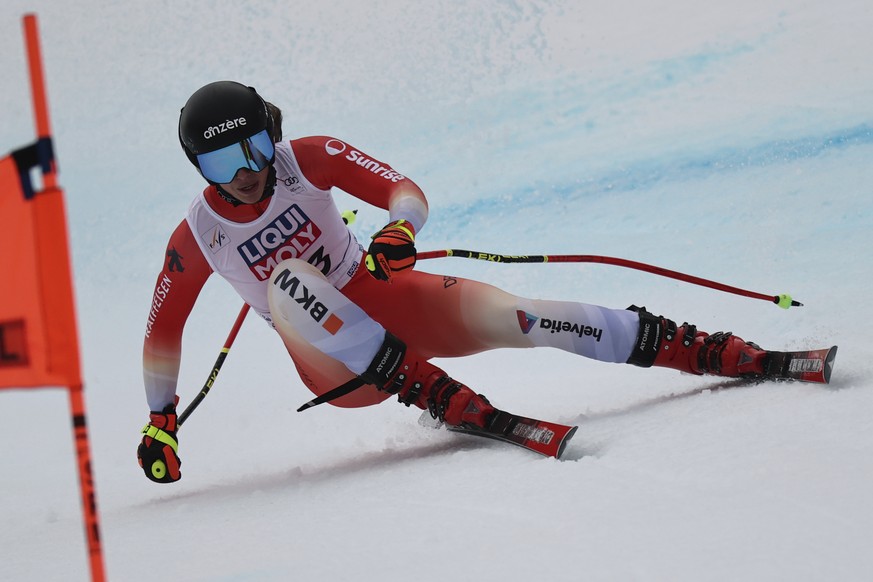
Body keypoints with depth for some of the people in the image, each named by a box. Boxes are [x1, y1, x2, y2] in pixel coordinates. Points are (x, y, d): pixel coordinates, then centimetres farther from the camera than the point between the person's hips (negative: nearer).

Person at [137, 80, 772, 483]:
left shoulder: (307, 159, -8)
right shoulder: (197, 238, -7)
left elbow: (405, 191, -12)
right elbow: (162, 333, 5)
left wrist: (401, 229, -34)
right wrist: (160, 424, 3)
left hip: (386, 299, 1)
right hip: (333, 366, 0)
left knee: (509, 316, -25)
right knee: (288, 281, -33)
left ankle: (728, 354, -26)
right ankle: (435, 396, -41)